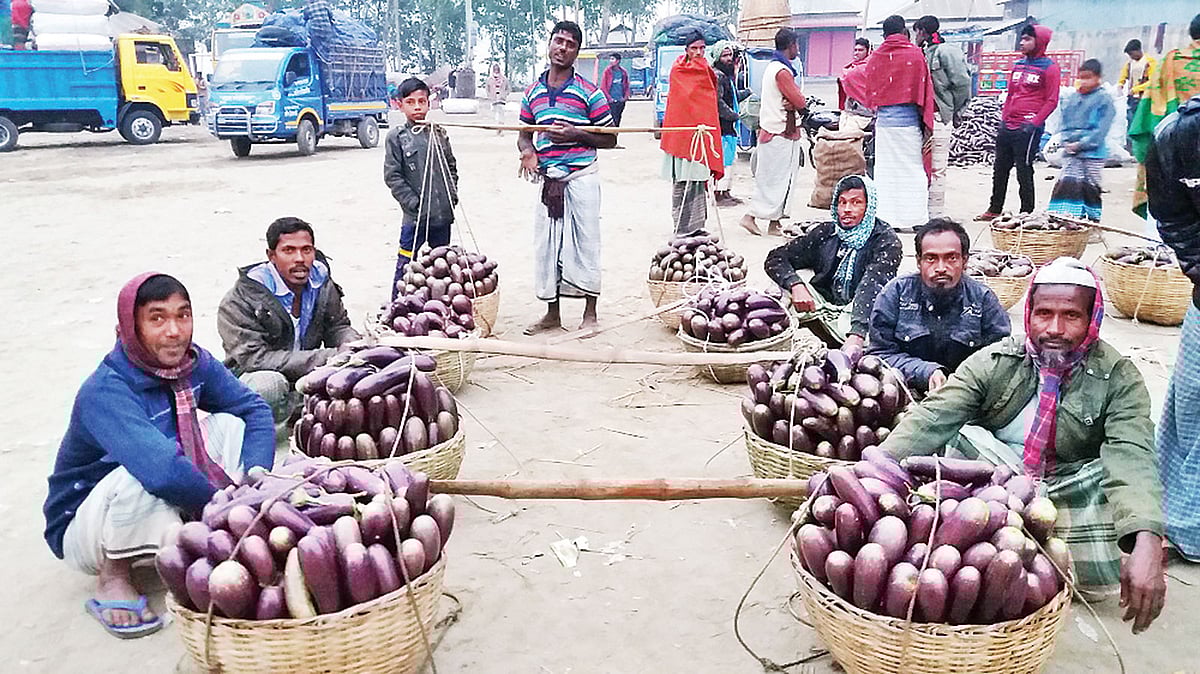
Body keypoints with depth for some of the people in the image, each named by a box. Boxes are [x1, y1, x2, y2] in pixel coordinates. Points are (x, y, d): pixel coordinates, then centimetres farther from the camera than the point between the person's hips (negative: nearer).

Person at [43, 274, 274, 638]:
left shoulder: (195, 362, -10)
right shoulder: (104, 392, -31)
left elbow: (255, 410, -8)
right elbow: (163, 470, -44)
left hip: (162, 512, 6)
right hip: (82, 528, -6)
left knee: (231, 425, -9)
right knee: (149, 472, -37)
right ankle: (112, 578, -11)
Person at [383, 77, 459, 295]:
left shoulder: (439, 134, 10)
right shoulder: (396, 137, -3)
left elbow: (452, 167, 17)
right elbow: (392, 176, -6)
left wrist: (452, 194, 4)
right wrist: (413, 202, -12)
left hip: (443, 212, 5)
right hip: (415, 214, -4)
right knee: (406, 265, -3)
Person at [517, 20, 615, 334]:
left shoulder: (589, 92, -2)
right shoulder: (533, 93, 11)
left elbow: (610, 139, 0)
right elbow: (524, 135, 19)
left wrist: (576, 135, -14)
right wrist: (528, 151, -4)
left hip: (582, 176, -4)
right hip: (548, 179, 4)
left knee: (585, 242, -1)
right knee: (546, 244, 7)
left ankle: (590, 312, 11)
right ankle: (552, 314, 18)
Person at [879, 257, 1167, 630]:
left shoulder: (1119, 378, -10)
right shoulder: (992, 362, -8)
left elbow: (1133, 458, -26)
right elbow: (932, 418, -19)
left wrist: (1147, 545, -44)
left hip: (1070, 489, 1)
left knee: (1100, 578, -22)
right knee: (968, 433, -26)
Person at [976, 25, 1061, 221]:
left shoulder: (1049, 68, -2)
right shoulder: (1018, 65, 18)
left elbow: (1052, 101, -7)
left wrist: (1034, 123, -16)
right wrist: (1004, 118, 13)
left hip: (1028, 128, -7)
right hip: (1007, 126, 7)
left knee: (1024, 171, -5)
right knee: (1000, 169, 10)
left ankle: (1027, 213, 3)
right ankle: (994, 210, 19)